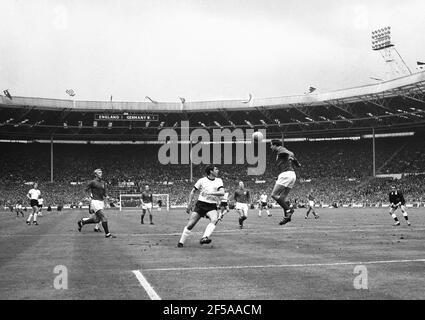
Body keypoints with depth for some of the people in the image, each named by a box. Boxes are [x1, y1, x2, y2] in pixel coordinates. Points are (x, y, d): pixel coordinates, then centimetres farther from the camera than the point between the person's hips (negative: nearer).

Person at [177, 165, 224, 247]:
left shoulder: (219, 181, 6)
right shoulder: (202, 180, 2)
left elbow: (222, 193, -9)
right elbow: (193, 192, 12)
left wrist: (210, 193, -22)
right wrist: (189, 204, 6)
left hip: (212, 206, 1)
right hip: (200, 204, -1)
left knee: (214, 219, -31)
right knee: (190, 224, -6)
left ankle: (204, 238, -41)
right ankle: (181, 243, 10)